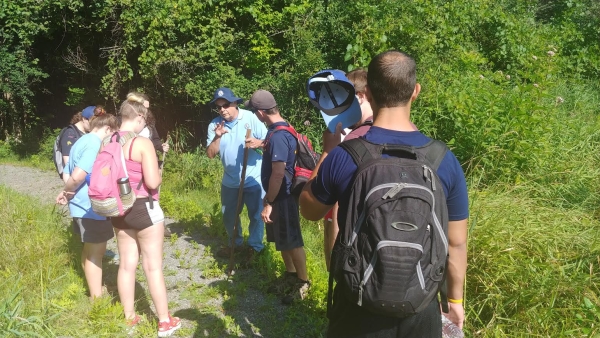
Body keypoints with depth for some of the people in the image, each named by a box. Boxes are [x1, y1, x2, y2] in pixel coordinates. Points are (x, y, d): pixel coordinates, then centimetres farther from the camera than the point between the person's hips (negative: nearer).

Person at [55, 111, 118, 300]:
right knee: (96, 252, 1)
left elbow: (68, 174, 16)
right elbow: (77, 176, -27)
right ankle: (97, 299, 10)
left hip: (82, 205, 10)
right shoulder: (95, 144, -19)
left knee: (89, 251, 21)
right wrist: (68, 192, -10)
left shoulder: (81, 142, 13)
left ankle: (94, 292, 35)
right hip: (91, 206, -10)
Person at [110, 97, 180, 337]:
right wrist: (157, 173, -1)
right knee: (153, 267, 3)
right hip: (143, 209, -6)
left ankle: (129, 318, 28)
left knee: (126, 264, 16)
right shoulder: (142, 143, -18)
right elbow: (153, 182, -22)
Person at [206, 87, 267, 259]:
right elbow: (210, 154, -6)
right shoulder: (214, 125, -4)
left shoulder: (251, 118, -14)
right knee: (229, 215, 19)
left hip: (253, 179, -4)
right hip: (230, 180, 4)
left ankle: (254, 246, 28)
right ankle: (233, 243, 42)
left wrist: (259, 142, -34)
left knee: (256, 215, 7)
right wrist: (217, 137, -22)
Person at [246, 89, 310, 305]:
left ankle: (303, 282, 18)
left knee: (292, 241, 3)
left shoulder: (278, 135, -25)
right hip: (278, 195, 10)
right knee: (282, 240, 20)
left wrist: (268, 202, -21)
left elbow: (278, 173, -26)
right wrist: (259, 144, 33)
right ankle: (291, 275, 36)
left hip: (283, 197, -10)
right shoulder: (278, 130, 7)